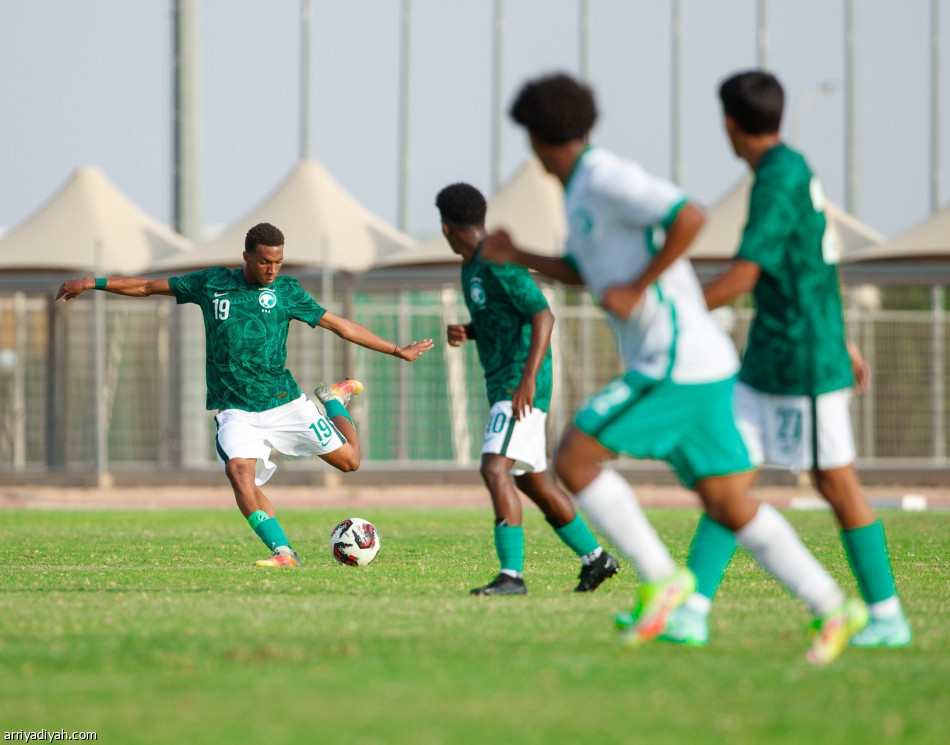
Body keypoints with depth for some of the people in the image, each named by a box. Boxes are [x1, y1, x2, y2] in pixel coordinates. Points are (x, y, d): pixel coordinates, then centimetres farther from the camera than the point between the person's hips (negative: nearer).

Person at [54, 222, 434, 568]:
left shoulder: (285, 290, 1)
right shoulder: (212, 283, 2)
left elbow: (338, 324, 6)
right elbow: (149, 286, 10)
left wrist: (397, 350, 6)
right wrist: (92, 282, 7)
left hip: (285, 402, 1)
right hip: (236, 410, -1)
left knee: (348, 460, 1)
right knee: (239, 469, -29)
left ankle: (334, 399, 31)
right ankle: (283, 551, -28)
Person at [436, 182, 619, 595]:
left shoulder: (499, 264, -14)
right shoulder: (471, 268, 16)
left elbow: (543, 316, -19)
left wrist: (528, 378, -27)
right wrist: (464, 332, 6)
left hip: (521, 387, -10)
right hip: (502, 387, 10)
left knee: (494, 468, -21)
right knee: (533, 482, 15)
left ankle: (512, 574, -27)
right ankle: (595, 558, 26)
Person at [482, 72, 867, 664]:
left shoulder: (606, 177, -11)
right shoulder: (583, 191, 20)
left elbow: (689, 217, -23)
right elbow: (584, 273, 36)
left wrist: (637, 290, -17)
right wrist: (517, 256, 23)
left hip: (677, 361, -9)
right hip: (699, 365, 9)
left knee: (573, 460, -6)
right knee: (731, 507, 6)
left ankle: (660, 579, -5)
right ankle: (833, 608, 2)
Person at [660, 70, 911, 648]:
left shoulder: (778, 182, -16)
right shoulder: (794, 170, 13)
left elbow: (744, 275, -23)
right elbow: (822, 262, 23)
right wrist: (843, 339, 30)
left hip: (805, 359, -9)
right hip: (767, 361, 9)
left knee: (835, 481, -1)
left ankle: (888, 616, 8)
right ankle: (692, 610, -2)